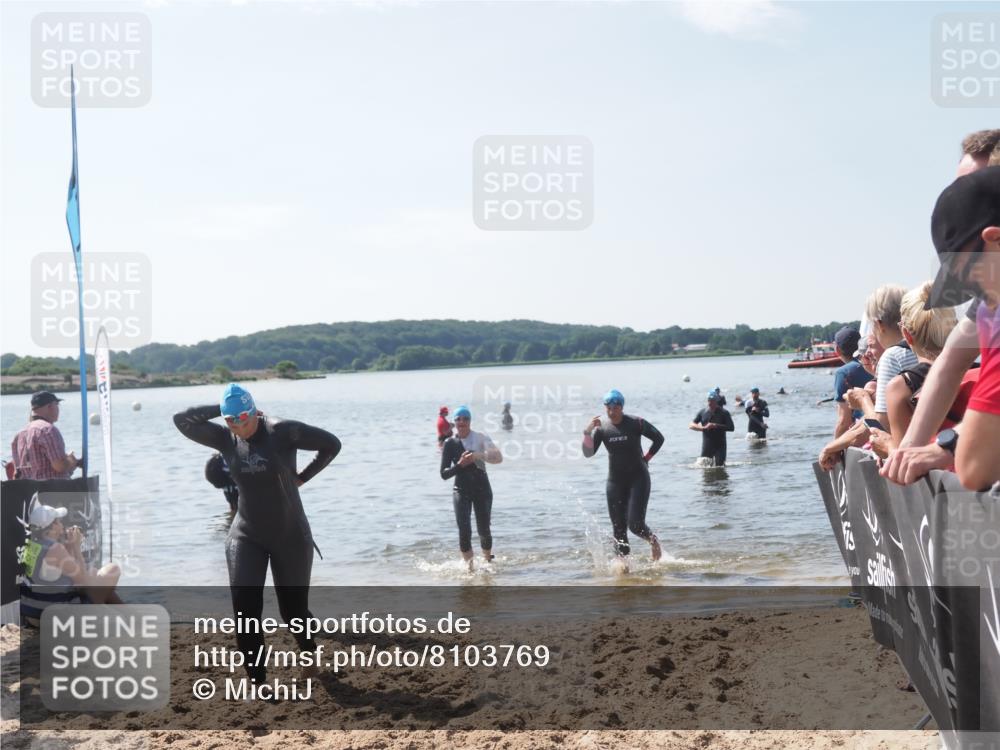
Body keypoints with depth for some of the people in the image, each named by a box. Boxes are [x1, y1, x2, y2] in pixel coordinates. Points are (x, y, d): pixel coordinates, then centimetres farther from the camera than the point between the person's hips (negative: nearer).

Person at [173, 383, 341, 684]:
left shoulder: (282, 432, -15)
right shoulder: (225, 439, -3)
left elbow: (331, 444, -9)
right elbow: (182, 420, -5)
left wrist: (302, 477, -4)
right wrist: (219, 409, -10)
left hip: (290, 536, -2)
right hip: (246, 535, 3)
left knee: (294, 609, 8)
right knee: (245, 608, -12)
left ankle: (310, 655, 41)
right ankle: (256, 680, 1)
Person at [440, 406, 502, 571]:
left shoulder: (481, 438, -5)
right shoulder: (449, 444, -2)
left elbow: (498, 457, -20)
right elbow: (444, 474, -4)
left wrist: (477, 455, -36)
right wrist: (460, 465, -22)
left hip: (482, 489, 0)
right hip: (461, 490, 0)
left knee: (484, 530, 6)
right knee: (464, 531, -12)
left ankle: (488, 562, 30)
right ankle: (469, 567, -3)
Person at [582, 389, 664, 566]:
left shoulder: (636, 423, -9)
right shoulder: (601, 428, -2)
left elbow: (659, 439, 3)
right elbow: (588, 453, -10)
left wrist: (646, 458, 0)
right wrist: (588, 432, -23)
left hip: (638, 478, -3)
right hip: (615, 481, 3)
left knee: (635, 524, -12)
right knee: (618, 528, 3)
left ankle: (653, 540, 19)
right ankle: (623, 561, 12)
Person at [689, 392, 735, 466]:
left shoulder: (723, 413, -3)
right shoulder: (703, 412, 4)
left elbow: (731, 428, -9)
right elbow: (691, 425, 1)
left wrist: (716, 426, -17)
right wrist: (704, 428, -16)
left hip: (720, 446, -2)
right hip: (706, 446, 2)